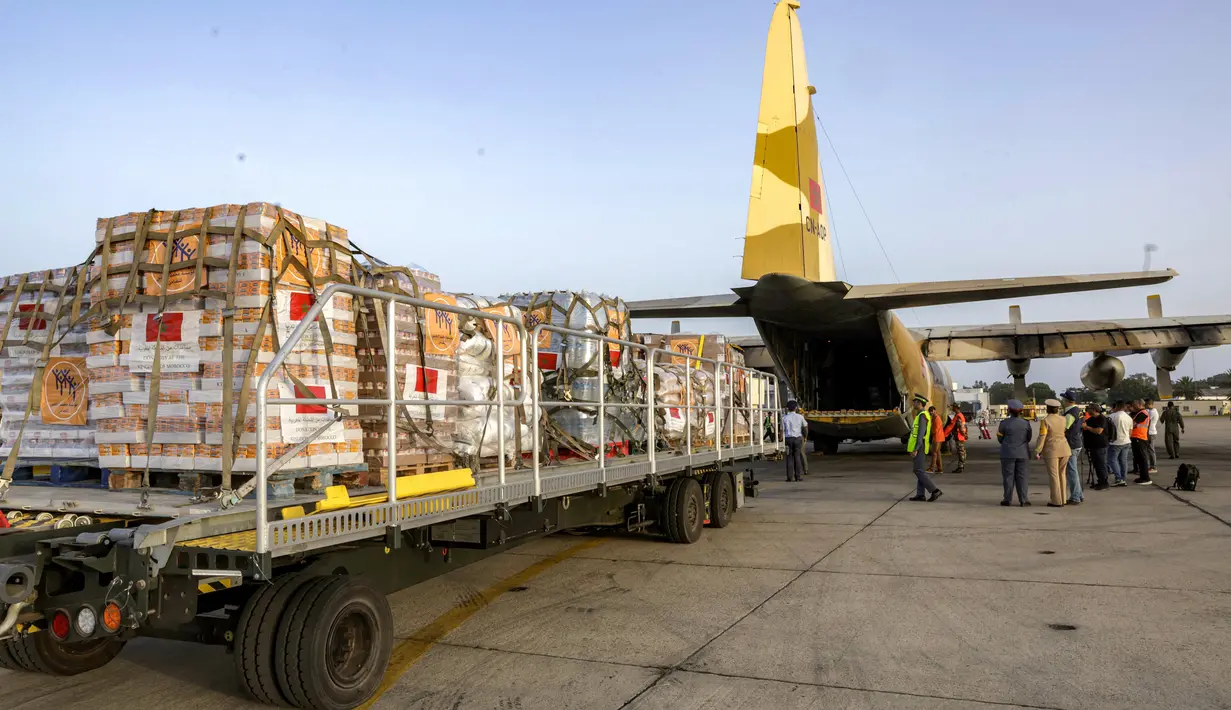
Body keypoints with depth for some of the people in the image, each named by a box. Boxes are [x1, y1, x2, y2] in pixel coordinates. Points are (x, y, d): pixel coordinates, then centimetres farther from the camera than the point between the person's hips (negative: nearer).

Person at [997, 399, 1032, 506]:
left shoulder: (1004, 423, -10)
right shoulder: (1026, 423, -1)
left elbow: (1000, 438, 0)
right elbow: (1028, 438, 9)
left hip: (1008, 453, -2)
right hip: (1022, 453, 2)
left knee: (1008, 476, 3)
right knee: (1021, 476, 7)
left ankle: (1008, 500, 5)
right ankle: (1023, 500, 5)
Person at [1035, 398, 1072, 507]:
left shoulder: (1045, 421, -13)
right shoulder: (1063, 419, 1)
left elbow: (1042, 437, -15)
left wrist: (1037, 452, -10)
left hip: (1051, 451, -5)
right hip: (1064, 449, 5)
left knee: (1053, 476, 0)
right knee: (1061, 474, 14)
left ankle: (1057, 501, 0)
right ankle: (1062, 500, 16)